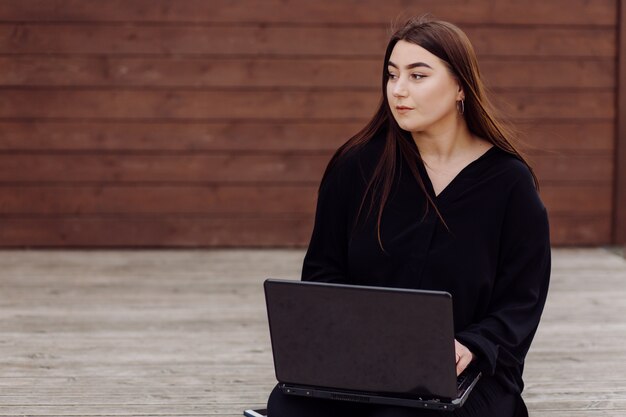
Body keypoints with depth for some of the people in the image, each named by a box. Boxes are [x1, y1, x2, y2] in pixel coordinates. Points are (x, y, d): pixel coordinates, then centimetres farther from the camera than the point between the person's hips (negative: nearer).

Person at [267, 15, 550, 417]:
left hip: (461, 374, -2)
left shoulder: (509, 181, -2)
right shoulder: (357, 165, 3)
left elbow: (522, 301, -1)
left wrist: (470, 347, -21)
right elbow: (322, 269, 9)